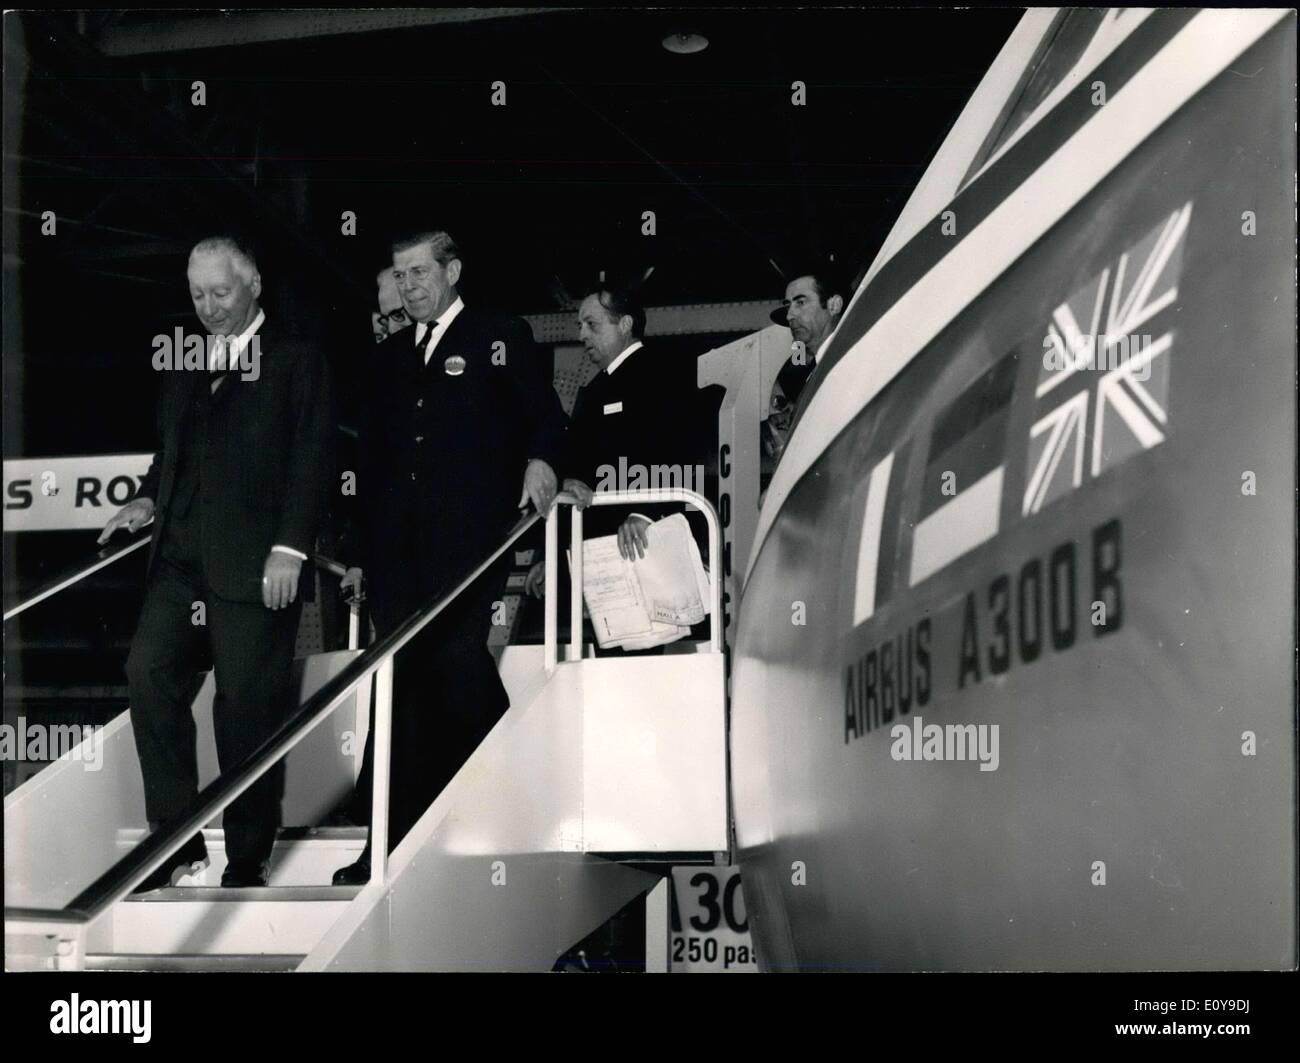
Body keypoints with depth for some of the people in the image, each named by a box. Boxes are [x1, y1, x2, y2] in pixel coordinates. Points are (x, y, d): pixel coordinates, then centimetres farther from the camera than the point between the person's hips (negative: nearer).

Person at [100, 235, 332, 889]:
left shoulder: (295, 362, 2)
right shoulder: (184, 365, 19)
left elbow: (309, 462, -4)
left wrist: (290, 547, -12)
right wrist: (148, 499, 6)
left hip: (254, 564, -5)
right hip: (180, 560, 5)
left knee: (248, 704, -3)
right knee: (148, 672, -10)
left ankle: (246, 865, 7)